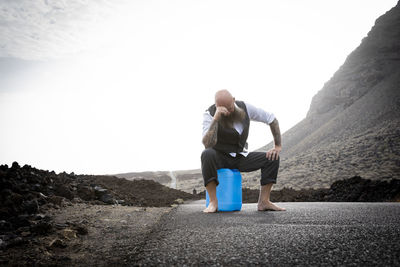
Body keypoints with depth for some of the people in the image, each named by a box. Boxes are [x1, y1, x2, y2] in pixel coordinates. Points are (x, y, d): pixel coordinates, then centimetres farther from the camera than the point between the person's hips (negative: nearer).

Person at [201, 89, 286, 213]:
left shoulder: (245, 108, -10)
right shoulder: (209, 114, -21)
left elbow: (272, 120, 2)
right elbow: (207, 144, -36)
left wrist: (278, 146, -6)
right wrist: (215, 118, -44)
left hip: (240, 157, 4)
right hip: (219, 157, -4)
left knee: (272, 158, -14)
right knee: (207, 154, -38)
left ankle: (264, 202, -12)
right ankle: (213, 202, -31)